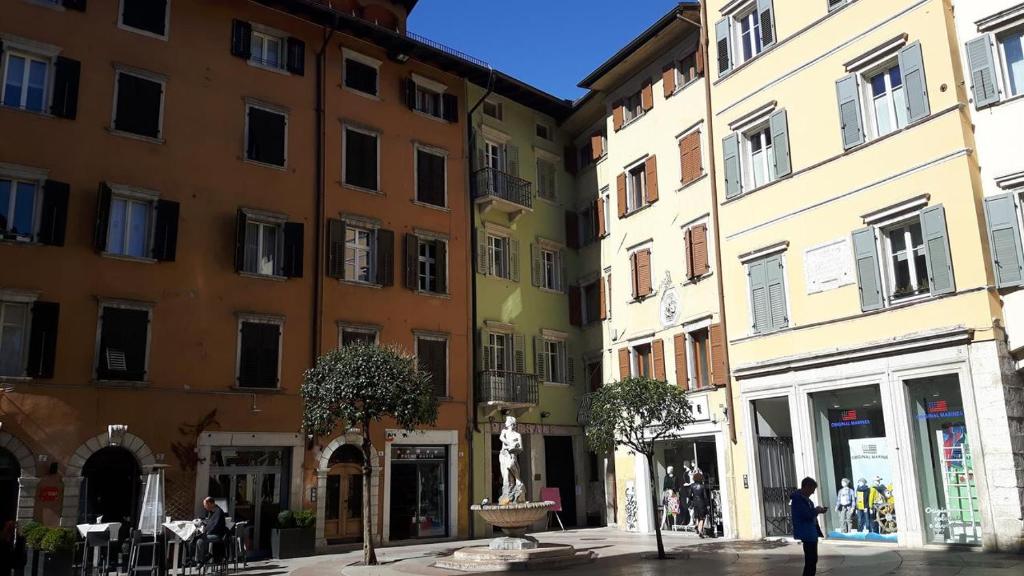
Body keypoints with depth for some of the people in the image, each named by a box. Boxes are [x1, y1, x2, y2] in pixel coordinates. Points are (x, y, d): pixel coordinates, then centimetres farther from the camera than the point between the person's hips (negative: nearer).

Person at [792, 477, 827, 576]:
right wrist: (817, 510, -9)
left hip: (811, 532, 10)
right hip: (806, 533, -10)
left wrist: (818, 510, 2)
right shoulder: (798, 498, -19)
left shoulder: (804, 498, 12)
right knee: (811, 560, -7)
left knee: (812, 559, 17)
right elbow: (807, 514, -25)